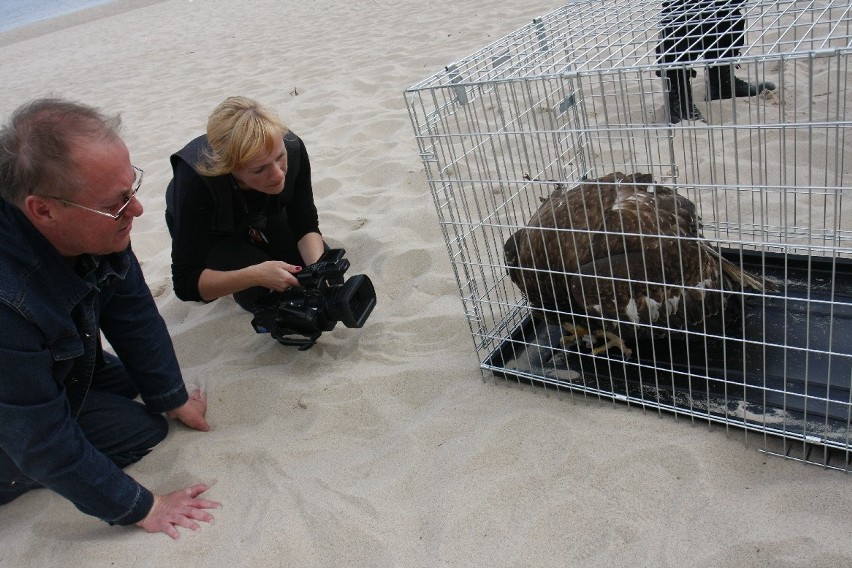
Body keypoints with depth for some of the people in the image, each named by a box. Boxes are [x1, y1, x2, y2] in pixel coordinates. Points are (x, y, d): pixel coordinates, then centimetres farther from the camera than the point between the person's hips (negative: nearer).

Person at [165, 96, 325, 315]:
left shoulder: (293, 149, -35)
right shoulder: (196, 180, -43)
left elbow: (306, 226, -20)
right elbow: (185, 282, -38)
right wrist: (256, 275, -51)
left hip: (261, 218, 4)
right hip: (213, 233, -3)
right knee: (264, 294, -24)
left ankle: (252, 240, 17)